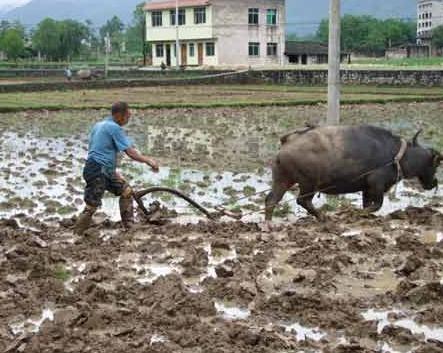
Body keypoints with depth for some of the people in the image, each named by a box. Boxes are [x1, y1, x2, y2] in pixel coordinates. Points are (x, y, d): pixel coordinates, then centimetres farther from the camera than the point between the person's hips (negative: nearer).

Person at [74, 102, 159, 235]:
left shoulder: (99, 125, 16)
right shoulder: (115, 128, -13)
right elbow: (130, 152, -15)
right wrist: (148, 160, -4)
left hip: (106, 171, 10)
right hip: (97, 170, -10)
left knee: (126, 191, 14)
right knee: (92, 205, -9)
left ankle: (129, 225, 19)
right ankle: (77, 234, -2)